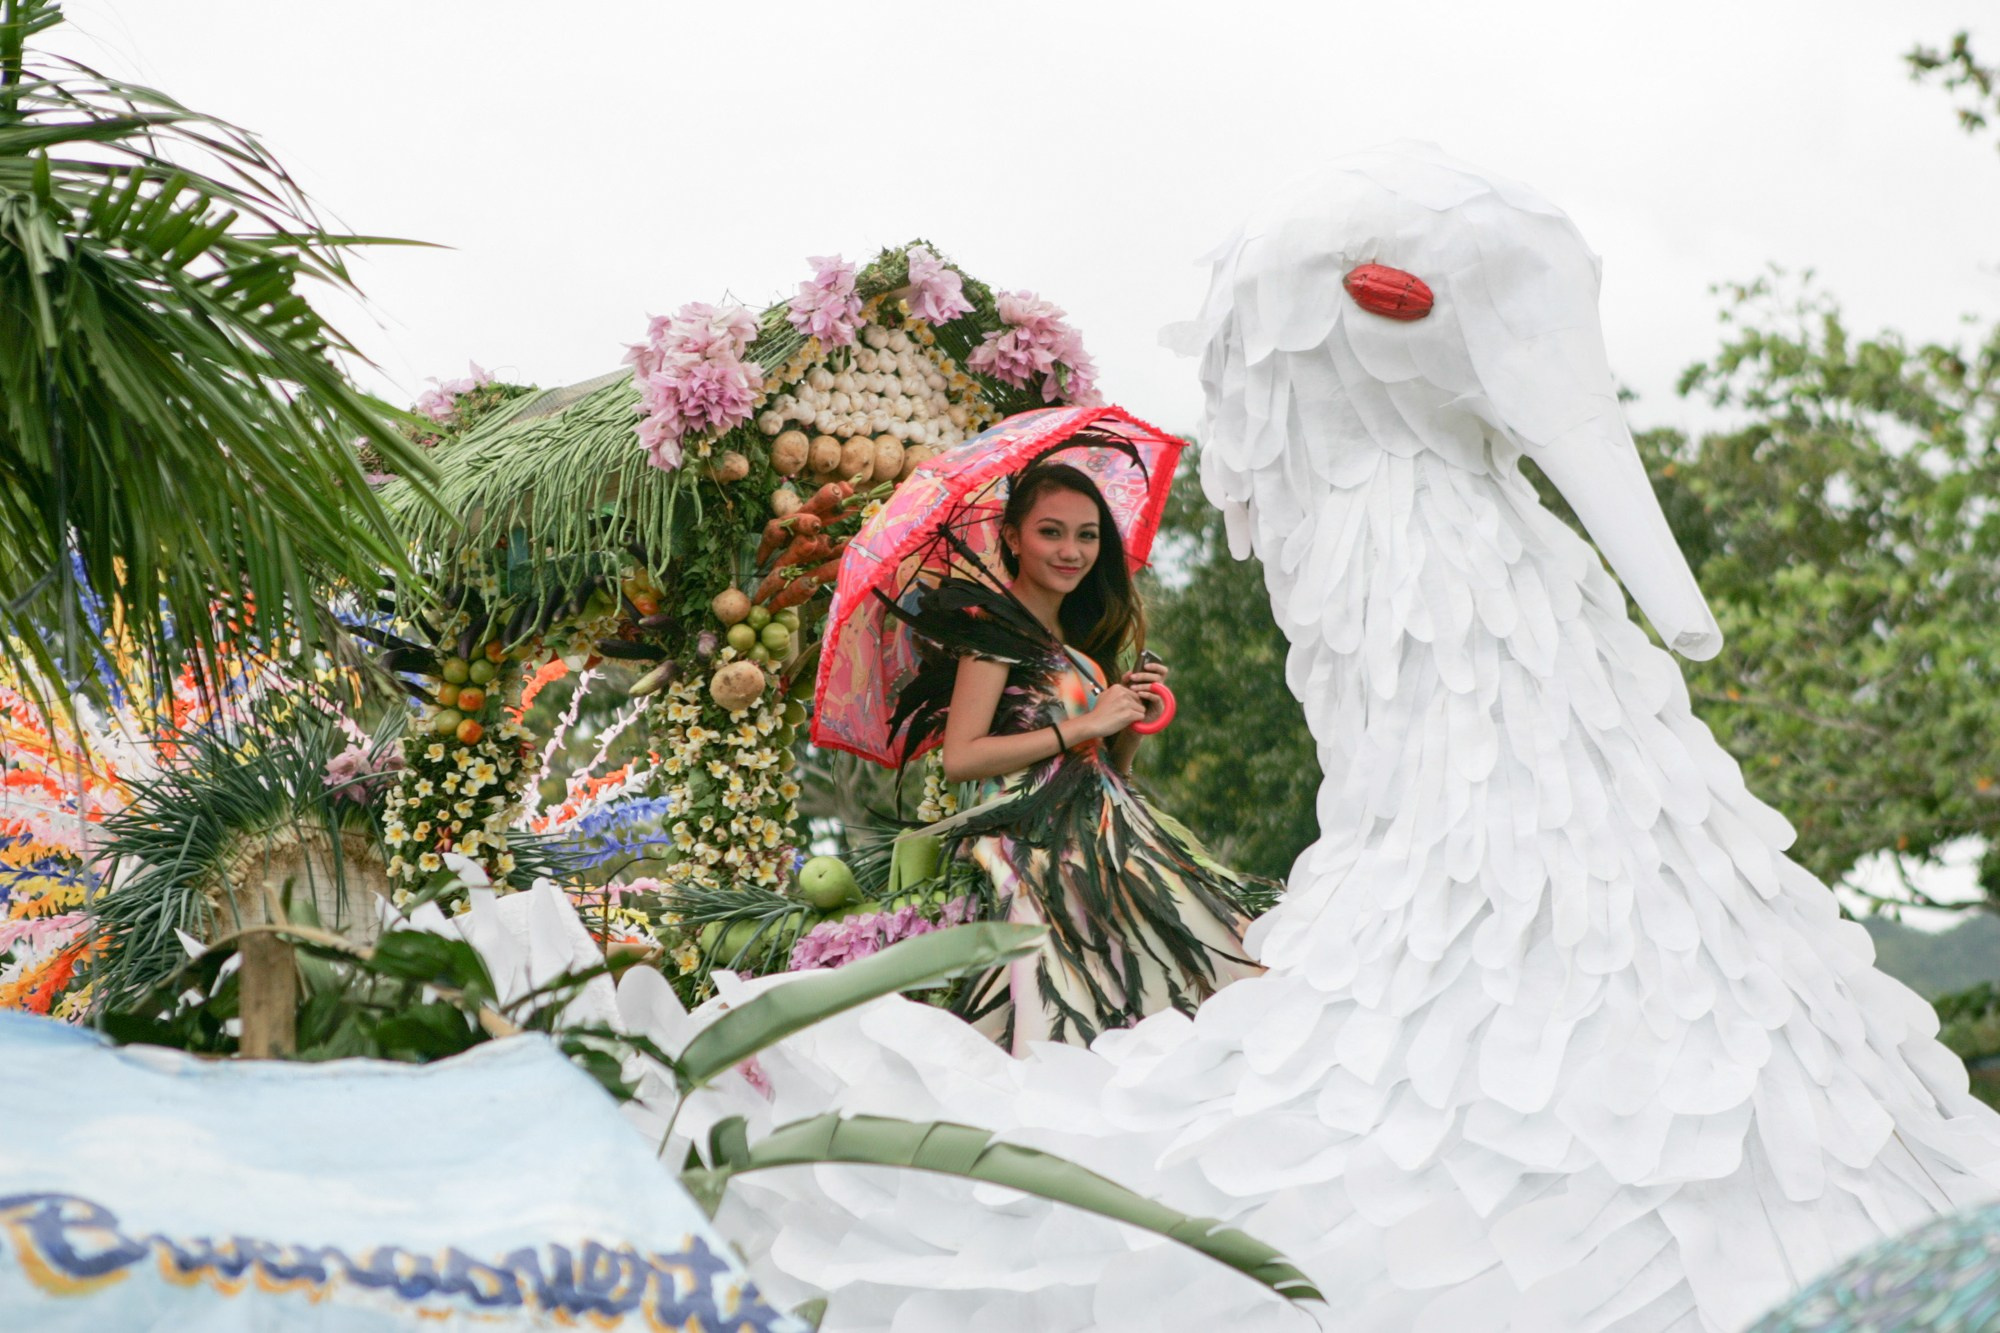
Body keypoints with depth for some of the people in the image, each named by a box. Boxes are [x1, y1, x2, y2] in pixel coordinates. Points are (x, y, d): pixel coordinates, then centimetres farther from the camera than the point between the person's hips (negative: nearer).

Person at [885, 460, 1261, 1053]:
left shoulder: (1079, 638, 20)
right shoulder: (997, 625, -3)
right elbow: (960, 759, -14)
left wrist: (1134, 721, 3)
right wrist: (1085, 725, -12)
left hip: (1105, 839, 8)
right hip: (1037, 844, -8)